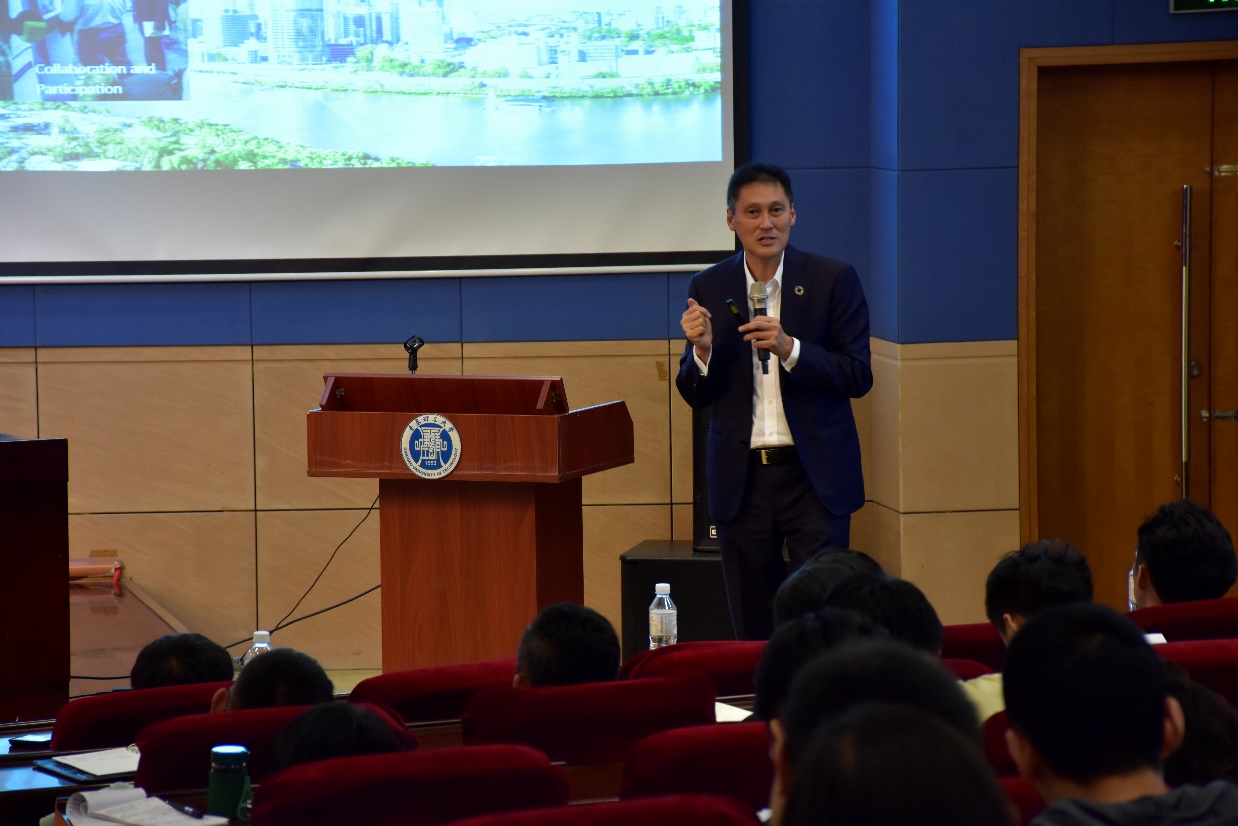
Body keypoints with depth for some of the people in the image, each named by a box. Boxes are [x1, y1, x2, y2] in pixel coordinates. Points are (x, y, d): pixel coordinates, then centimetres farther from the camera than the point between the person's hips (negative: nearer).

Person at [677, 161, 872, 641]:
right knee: (753, 632, 6)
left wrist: (790, 349, -20)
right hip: (741, 478, 2)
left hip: (815, 476, -2)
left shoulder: (834, 280, -1)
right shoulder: (708, 289, 6)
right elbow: (696, 396, 8)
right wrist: (701, 349, -13)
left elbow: (858, 376, -5)